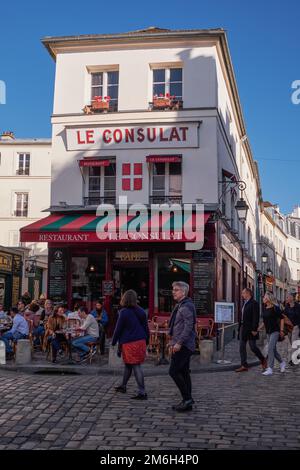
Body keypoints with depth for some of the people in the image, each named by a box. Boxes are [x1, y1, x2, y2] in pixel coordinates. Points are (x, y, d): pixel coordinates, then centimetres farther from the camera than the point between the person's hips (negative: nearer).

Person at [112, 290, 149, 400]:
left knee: (136, 366, -5)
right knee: (128, 364, 21)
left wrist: (113, 342, 2)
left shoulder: (124, 312, -13)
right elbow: (146, 327, 11)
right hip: (141, 341, 7)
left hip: (129, 343, -7)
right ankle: (123, 386, 35)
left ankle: (142, 393, -5)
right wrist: (146, 341, 21)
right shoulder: (141, 311, 6)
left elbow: (118, 329, -10)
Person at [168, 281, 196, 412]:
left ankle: (187, 398, -5)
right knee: (184, 372, 11)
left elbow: (189, 326, -22)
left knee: (174, 371, -11)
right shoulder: (181, 305, 18)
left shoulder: (186, 306, -15)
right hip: (182, 345, 10)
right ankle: (187, 401, 16)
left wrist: (179, 343, -23)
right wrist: (173, 342, 21)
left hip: (183, 345, -10)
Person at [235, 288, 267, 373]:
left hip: (250, 329, -8)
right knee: (242, 347, 4)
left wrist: (254, 329, -21)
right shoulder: (245, 303, 15)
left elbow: (256, 317, -17)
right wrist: (240, 327, 14)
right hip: (243, 328, 8)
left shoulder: (254, 303, -11)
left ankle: (263, 360, 21)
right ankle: (244, 366, 7)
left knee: (253, 347, -3)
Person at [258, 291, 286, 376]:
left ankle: (270, 369, -11)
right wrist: (260, 327, 9)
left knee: (270, 349, -13)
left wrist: (281, 330, -10)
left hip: (275, 331, -7)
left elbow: (282, 318, -8)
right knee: (273, 349, 14)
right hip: (268, 331, 8)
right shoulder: (264, 308, 8)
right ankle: (282, 362, 36)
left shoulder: (275, 308, -12)